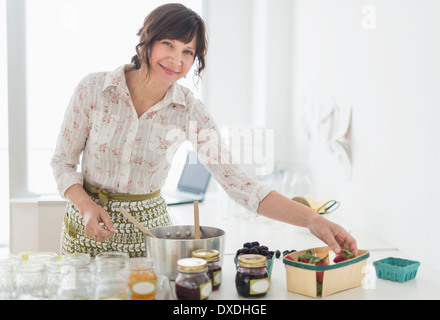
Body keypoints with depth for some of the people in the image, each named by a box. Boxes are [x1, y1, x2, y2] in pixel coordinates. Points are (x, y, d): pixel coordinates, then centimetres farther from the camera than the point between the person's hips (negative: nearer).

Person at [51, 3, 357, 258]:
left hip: (148, 227, 0)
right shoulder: (93, 88, -13)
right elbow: (62, 162, -3)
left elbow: (237, 181, -18)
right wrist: (87, 207, -23)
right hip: (88, 225, 0)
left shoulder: (190, 112, -12)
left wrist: (312, 219, -29)